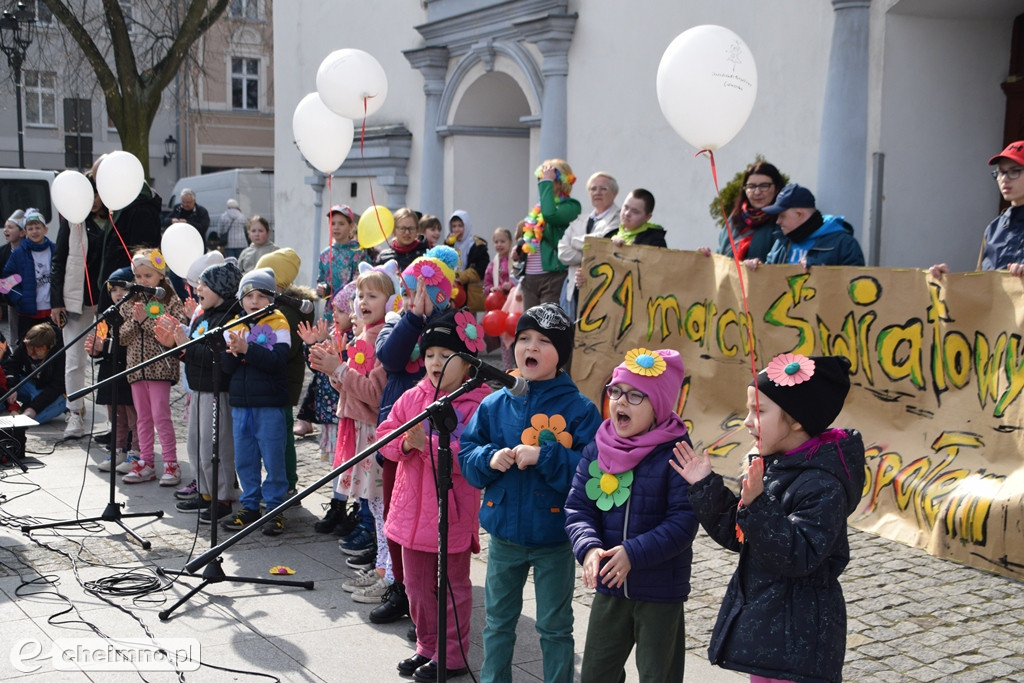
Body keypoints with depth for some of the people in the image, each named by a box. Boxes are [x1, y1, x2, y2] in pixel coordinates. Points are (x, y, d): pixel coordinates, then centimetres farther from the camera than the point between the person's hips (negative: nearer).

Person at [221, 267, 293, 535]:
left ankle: (275, 509, 10)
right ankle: (250, 505, 23)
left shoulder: (278, 324, -4)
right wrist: (233, 351, -18)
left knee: (272, 458, 0)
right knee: (244, 458, 12)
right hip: (240, 403, 5)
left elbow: (278, 360, -18)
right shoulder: (234, 326, 10)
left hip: (270, 405, -5)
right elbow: (227, 367, 2)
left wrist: (247, 349, -24)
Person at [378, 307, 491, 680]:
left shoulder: (477, 403, -14)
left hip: (452, 513, -6)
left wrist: (429, 445, -27)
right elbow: (385, 434, 6)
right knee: (417, 587, 18)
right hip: (412, 510, 6)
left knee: (453, 587, 8)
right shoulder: (413, 397, 5)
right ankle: (427, 647, 34)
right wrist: (405, 444, -15)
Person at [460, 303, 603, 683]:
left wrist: (545, 457, -26)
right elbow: (466, 455, 4)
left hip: (555, 537, -3)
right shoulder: (494, 404, 0)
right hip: (504, 533, 4)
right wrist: (489, 458, -16)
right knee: (498, 622, 19)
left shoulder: (578, 408, -11)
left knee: (555, 627, 12)